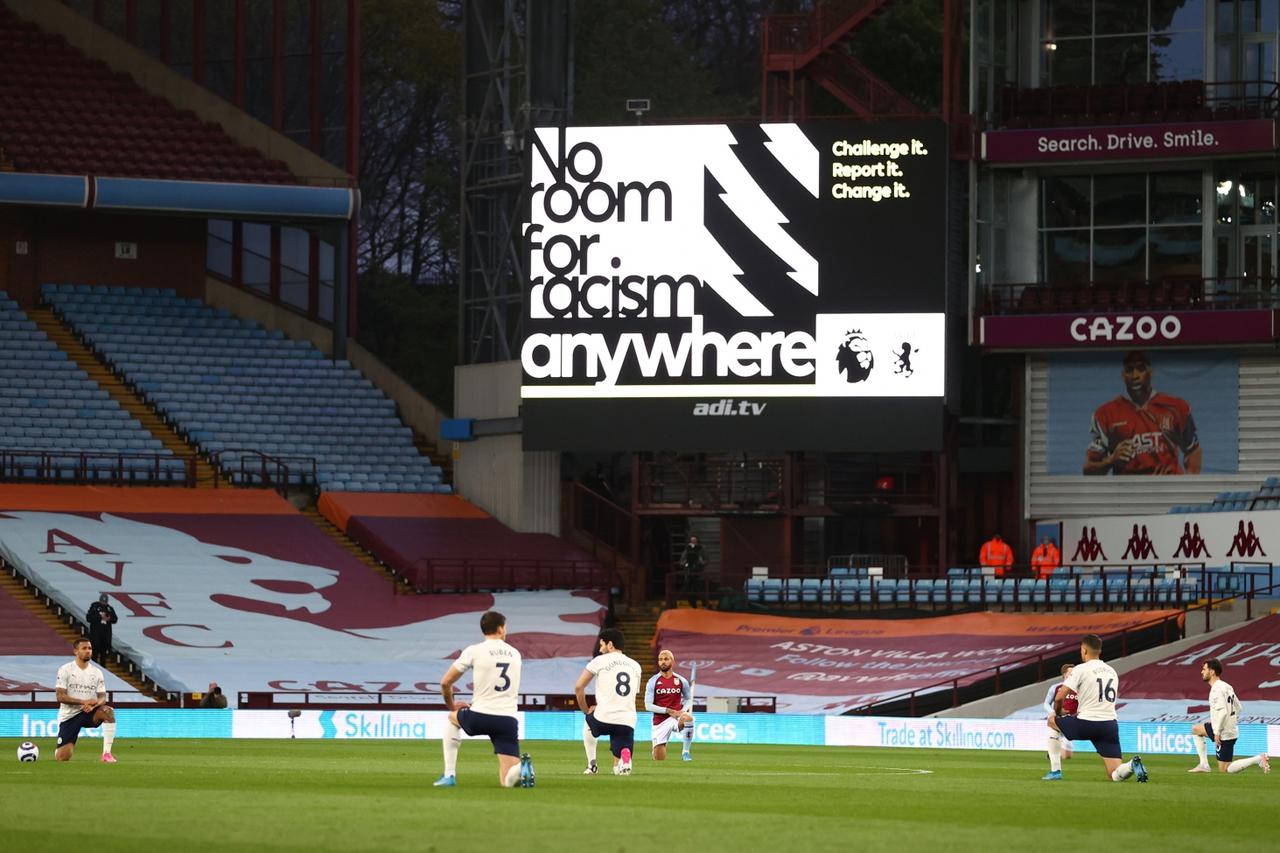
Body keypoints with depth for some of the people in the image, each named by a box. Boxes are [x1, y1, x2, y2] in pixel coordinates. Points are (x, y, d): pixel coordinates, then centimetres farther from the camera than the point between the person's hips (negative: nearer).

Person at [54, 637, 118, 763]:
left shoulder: (97, 672, 5)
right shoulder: (65, 670, -5)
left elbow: (102, 697, 1)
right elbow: (60, 696, -12)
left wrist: (93, 705, -24)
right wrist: (83, 702, -24)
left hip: (89, 712, 2)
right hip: (69, 715, -2)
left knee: (108, 711, -32)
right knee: (62, 757, -13)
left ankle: (106, 753, -29)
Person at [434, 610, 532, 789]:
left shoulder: (474, 651, 2)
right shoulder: (515, 654, 15)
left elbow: (445, 682, 7)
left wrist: (451, 706, 26)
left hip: (480, 718, -2)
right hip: (509, 719, 2)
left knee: (452, 718, 33)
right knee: (507, 781, 4)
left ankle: (449, 775, 22)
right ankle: (522, 768, -33)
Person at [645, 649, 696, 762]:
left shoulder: (681, 681, 3)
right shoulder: (653, 682, -2)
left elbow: (689, 699, 16)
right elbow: (648, 706, -5)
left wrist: (683, 710, -6)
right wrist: (668, 711, -16)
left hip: (677, 717, 0)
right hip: (660, 721, 0)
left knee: (688, 718, -38)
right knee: (659, 760, -4)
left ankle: (686, 752, -22)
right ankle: (655, 748, 36)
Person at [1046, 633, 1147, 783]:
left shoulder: (1081, 669, -3)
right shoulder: (1112, 671, 17)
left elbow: (1059, 696, -7)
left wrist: (1057, 713, 15)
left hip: (1086, 725, -5)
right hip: (1110, 724, 5)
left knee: (1051, 721, 24)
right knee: (1115, 775, 4)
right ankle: (1132, 765, -31)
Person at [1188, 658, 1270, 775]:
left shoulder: (1217, 689, -18)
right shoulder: (1226, 686, 12)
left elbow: (1223, 711, -27)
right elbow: (1238, 708, 18)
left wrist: (1217, 732, -21)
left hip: (1225, 734, -10)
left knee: (1224, 770, -4)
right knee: (1195, 729, 23)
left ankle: (1258, 759, -13)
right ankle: (1204, 765, 16)